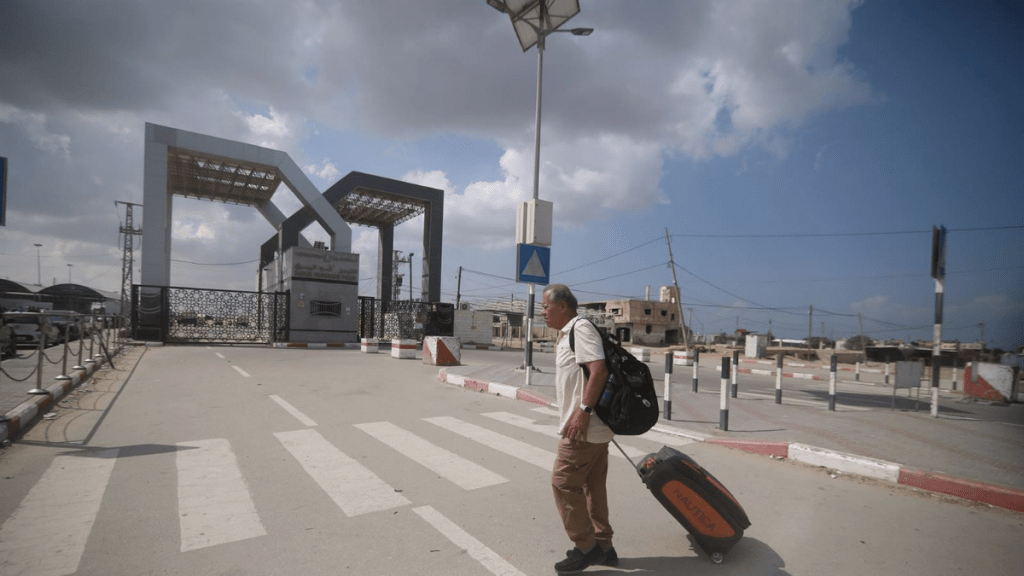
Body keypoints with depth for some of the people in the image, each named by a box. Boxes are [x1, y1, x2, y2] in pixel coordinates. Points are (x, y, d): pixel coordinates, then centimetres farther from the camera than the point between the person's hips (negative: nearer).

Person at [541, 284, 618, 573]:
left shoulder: (580, 328, -14)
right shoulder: (568, 333, 16)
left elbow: (599, 370, -25)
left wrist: (583, 410, -26)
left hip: (584, 427, -10)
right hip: (594, 428, 10)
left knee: (563, 482, -2)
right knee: (593, 485, 16)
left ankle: (586, 546, 10)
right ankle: (602, 546, 27)